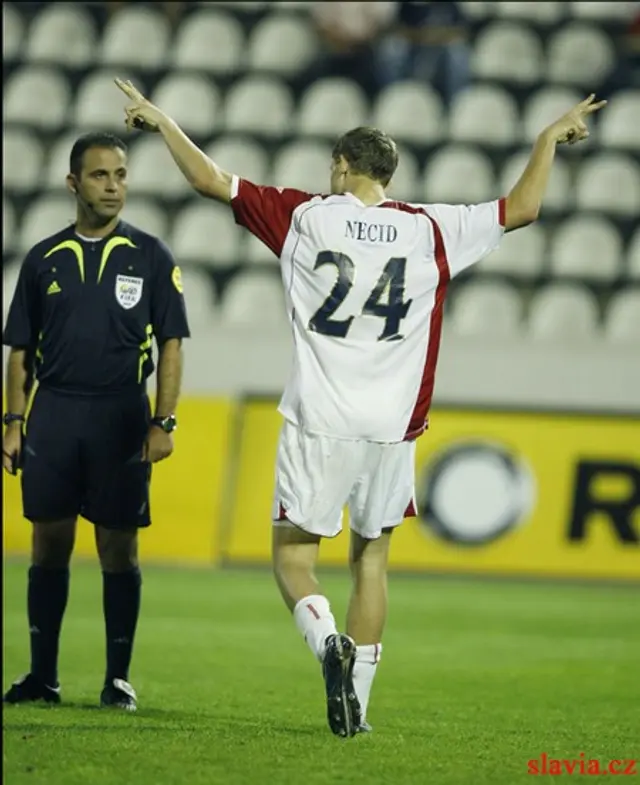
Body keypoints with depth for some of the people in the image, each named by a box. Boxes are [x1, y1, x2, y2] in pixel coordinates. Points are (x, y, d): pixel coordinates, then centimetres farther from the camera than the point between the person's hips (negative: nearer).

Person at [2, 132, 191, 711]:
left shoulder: (149, 256, 3)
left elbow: (171, 343, 2)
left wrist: (164, 422, -6)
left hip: (121, 415, -2)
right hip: (52, 411, 2)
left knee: (119, 545, 0)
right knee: (49, 542, 2)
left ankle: (118, 678, 6)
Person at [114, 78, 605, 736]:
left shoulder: (304, 216, 0)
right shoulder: (428, 230, 3)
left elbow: (212, 182, 2)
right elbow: (521, 208, 11)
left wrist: (161, 122, 15)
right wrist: (550, 139, 26)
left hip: (318, 427, -2)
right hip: (392, 428, 2)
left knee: (292, 555, 6)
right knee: (372, 558, 13)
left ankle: (327, 640, -23)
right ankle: (356, 704, 10)